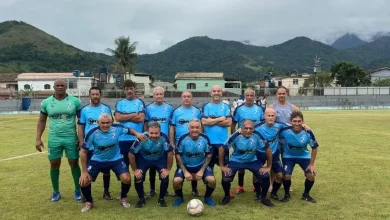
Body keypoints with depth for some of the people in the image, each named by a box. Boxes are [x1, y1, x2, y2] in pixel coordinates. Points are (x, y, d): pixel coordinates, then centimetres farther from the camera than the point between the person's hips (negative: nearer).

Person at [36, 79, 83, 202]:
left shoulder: (75, 101, -3)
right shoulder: (46, 102, 1)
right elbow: (41, 121, 9)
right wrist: (38, 138, 1)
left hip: (71, 139, -1)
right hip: (54, 139, 2)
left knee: (74, 164, 5)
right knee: (54, 165, 8)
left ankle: (77, 190, 20)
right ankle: (56, 192, 25)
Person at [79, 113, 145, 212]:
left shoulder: (117, 128, -19)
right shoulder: (92, 133, -22)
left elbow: (129, 130, 3)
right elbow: (83, 152, -13)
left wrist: (137, 134, -22)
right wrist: (84, 171, -14)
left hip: (116, 159, 0)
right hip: (97, 160, 0)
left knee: (127, 179, -19)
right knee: (84, 181, -14)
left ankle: (123, 198, 16)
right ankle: (89, 202, 18)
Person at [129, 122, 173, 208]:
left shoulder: (164, 138, -34)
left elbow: (170, 153, -20)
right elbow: (132, 154, -19)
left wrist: (168, 169, -16)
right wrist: (135, 170, -14)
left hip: (160, 159, 0)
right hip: (144, 159, 0)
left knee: (165, 178, -16)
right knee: (138, 178, -16)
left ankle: (161, 199, 11)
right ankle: (141, 199, 12)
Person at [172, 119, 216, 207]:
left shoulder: (205, 138, -15)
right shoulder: (183, 138, -19)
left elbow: (209, 155, -4)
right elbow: (178, 155, -9)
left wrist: (202, 170, -13)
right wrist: (185, 171, -16)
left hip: (201, 165, 1)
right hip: (185, 165, 0)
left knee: (212, 180, -23)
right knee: (176, 181, -25)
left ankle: (207, 197, 10)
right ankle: (180, 197, 9)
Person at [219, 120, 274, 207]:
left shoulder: (257, 135, -22)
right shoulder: (236, 136, -26)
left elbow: (268, 149, -10)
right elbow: (222, 148, -17)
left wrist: (268, 166, -7)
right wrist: (222, 166, -15)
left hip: (252, 161, 2)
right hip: (236, 161, -1)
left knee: (265, 177, -16)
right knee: (225, 179, -21)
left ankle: (263, 197, 14)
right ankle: (227, 196, 12)